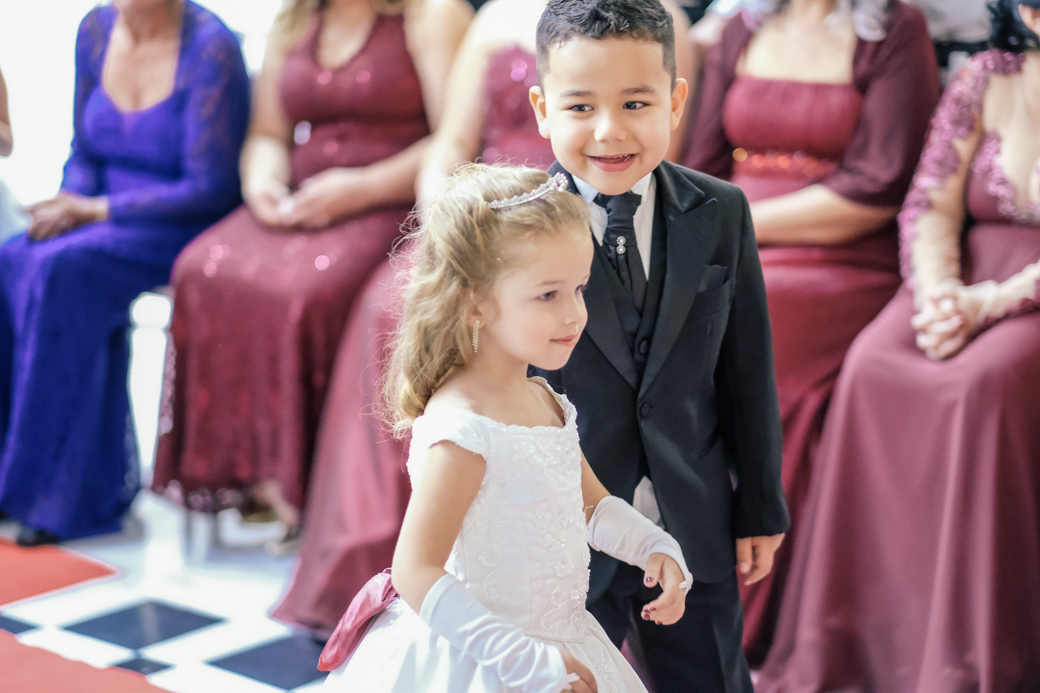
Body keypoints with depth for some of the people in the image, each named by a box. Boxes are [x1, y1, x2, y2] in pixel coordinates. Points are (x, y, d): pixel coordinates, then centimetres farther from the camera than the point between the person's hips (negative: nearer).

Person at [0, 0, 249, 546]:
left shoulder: (210, 49, -14)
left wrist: (96, 209, -16)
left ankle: (65, 495, -20)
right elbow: (85, 153, 16)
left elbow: (209, 189, -17)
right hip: (104, 221, 6)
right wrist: (67, 207, -6)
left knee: (64, 270, -30)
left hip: (188, 231, -6)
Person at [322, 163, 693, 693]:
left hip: (557, 645, 8)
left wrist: (657, 549, -1)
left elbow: (592, 505, 17)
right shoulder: (463, 430, -24)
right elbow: (415, 574, -27)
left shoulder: (547, 402, 2)